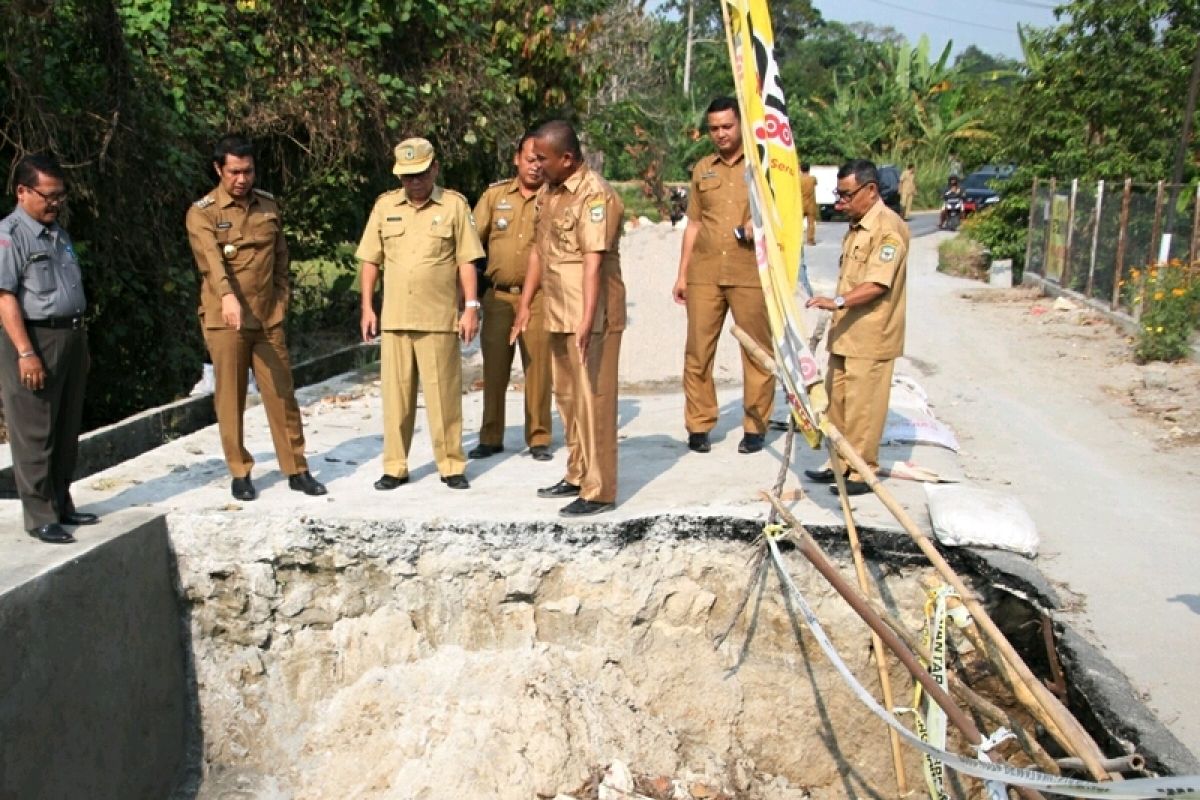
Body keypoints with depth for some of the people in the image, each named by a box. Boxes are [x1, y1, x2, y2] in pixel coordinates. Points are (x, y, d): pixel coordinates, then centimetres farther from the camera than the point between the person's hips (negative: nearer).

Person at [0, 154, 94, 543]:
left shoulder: (58, 233, 15)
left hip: (71, 337, 8)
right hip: (34, 339, -8)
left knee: (67, 431, 14)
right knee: (35, 436, -1)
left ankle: (61, 504, 25)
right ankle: (40, 517, 6)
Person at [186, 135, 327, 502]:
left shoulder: (268, 205, 8)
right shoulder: (202, 213, -6)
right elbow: (211, 259, -24)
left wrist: (281, 303, 8)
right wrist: (227, 296, -41)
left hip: (268, 319, 4)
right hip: (224, 319, -3)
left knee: (282, 394, 5)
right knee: (230, 399, 3)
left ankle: (296, 470, 14)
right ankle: (240, 474, 16)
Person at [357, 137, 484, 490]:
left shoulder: (454, 204, 1)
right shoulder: (385, 206, 9)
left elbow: (466, 261, 1)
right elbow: (371, 261, 12)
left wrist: (471, 307, -5)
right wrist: (367, 308, 6)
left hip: (440, 319, -3)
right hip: (394, 318, 3)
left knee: (443, 395, 2)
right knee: (396, 395, 8)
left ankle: (451, 465, 13)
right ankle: (395, 467, 17)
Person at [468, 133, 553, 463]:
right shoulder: (495, 195, 7)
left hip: (537, 297, -2)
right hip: (498, 296, 2)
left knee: (538, 370, 1)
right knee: (494, 370, 8)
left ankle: (539, 439, 14)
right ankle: (490, 438, 19)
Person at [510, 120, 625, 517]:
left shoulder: (595, 195, -16)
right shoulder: (547, 193, 13)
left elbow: (593, 261, -24)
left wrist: (587, 321, -31)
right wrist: (525, 304, 18)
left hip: (591, 319, -9)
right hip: (558, 315, 9)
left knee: (592, 400, -4)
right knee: (567, 397, 17)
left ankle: (599, 491, 4)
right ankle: (577, 475, 31)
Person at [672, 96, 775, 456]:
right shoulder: (702, 169, 15)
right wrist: (682, 274, 12)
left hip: (751, 274, -3)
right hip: (704, 274, 3)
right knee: (698, 351, 1)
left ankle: (755, 427, 12)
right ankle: (698, 425, 11)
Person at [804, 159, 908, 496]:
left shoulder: (889, 228, -15)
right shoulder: (856, 226, 16)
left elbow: (878, 284, -25)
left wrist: (837, 301, -36)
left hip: (870, 337, -10)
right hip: (845, 332, 10)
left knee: (863, 404, -4)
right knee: (836, 398, 14)